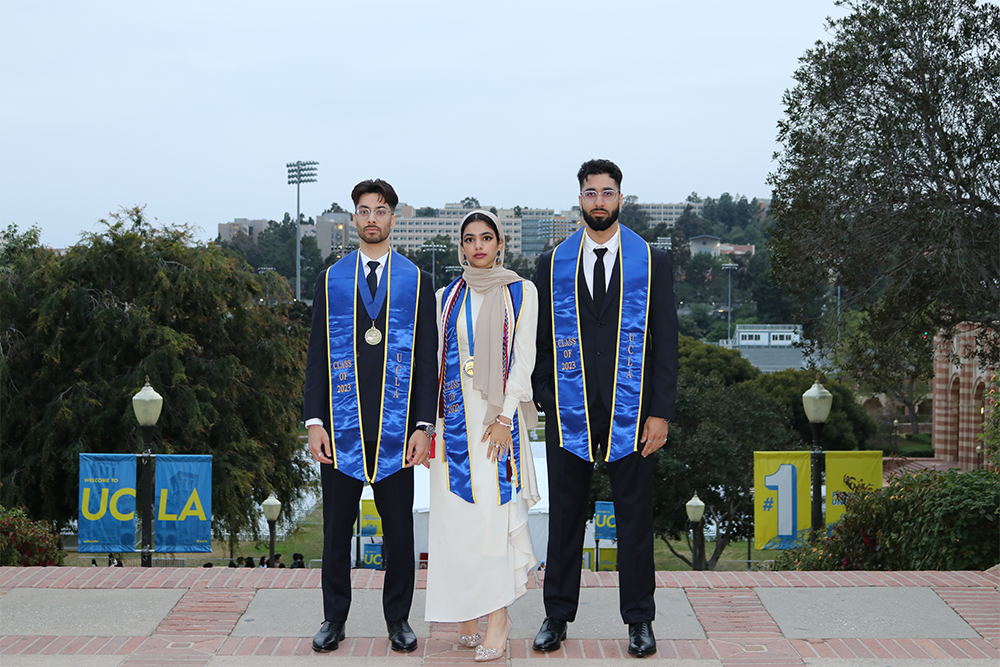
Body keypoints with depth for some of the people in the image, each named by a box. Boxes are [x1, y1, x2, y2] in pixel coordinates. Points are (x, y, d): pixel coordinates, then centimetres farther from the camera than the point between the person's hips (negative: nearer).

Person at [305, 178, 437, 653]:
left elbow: (427, 360, 3)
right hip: (342, 428, 1)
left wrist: (423, 426, -5)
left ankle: (398, 619, 18)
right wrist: (315, 422, -3)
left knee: (398, 528, 5)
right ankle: (334, 619, 19)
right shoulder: (331, 281, 8)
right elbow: (316, 357, 6)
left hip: (395, 428, -1)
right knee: (336, 529, 7)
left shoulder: (416, 282, 6)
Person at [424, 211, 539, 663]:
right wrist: (429, 421, 5)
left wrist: (504, 417, -11)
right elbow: (437, 360, 14)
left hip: (498, 412, -3)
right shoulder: (447, 297, 13)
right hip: (455, 413, 4)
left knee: (493, 507, -11)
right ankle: (467, 613, 7)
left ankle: (497, 614, -8)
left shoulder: (520, 292, 4)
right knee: (455, 511, 0)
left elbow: (523, 358, -2)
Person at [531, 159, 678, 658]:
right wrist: (540, 401, 1)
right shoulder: (553, 264, 6)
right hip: (569, 413, 1)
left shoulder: (652, 262, 3)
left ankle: (639, 620, 17)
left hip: (630, 414, -1)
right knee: (564, 518, 8)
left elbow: (665, 342, 0)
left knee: (634, 519, 6)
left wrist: (661, 412, -6)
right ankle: (557, 616, 20)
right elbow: (539, 340, 9)